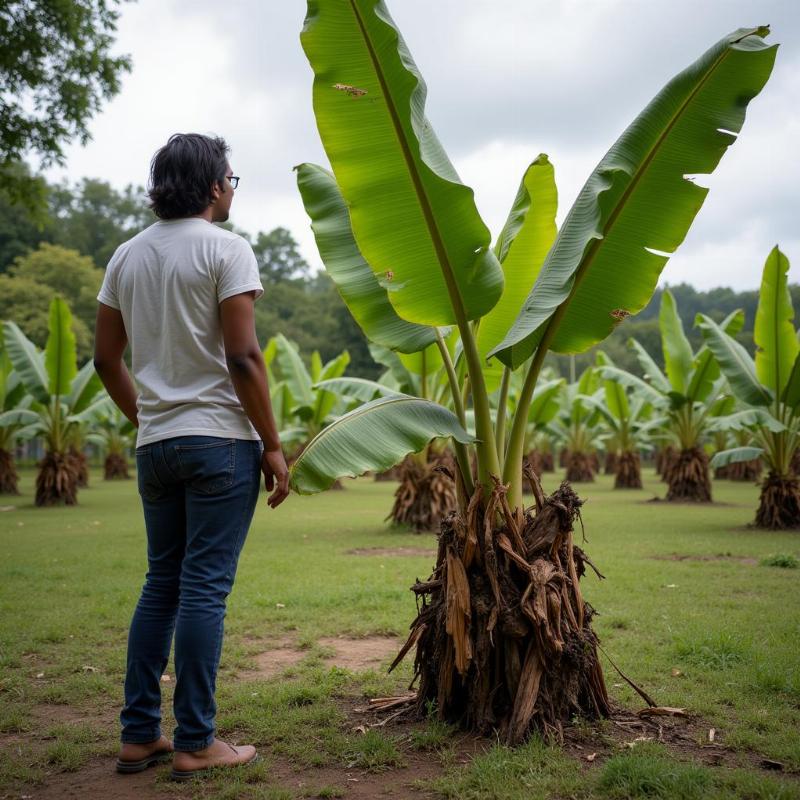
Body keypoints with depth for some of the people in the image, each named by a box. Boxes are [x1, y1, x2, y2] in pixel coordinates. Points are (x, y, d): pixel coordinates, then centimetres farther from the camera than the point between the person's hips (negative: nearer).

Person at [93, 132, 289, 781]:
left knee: (162, 583, 14)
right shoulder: (224, 249, -7)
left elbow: (106, 358, 13)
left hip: (155, 444, 6)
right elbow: (242, 357, -14)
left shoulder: (127, 256, 12)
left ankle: (139, 735, 19)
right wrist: (273, 445, -9)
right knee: (205, 589, -2)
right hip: (220, 440, -6)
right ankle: (195, 744, 6)